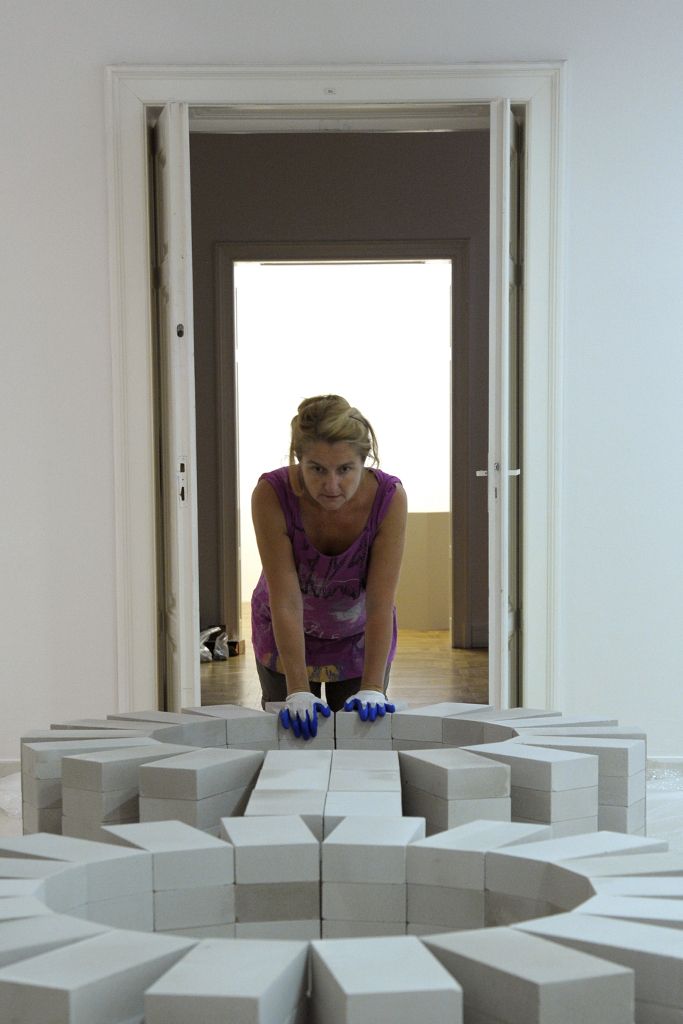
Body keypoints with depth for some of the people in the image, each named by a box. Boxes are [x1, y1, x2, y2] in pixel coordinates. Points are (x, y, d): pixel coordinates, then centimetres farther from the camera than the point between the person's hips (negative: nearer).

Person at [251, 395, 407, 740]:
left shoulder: (389, 498, -29)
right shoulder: (271, 495, -31)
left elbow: (380, 604, -29)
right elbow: (285, 600, -32)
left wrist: (372, 689, -35)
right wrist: (298, 691, -36)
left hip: (359, 636, 0)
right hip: (285, 634, 0)